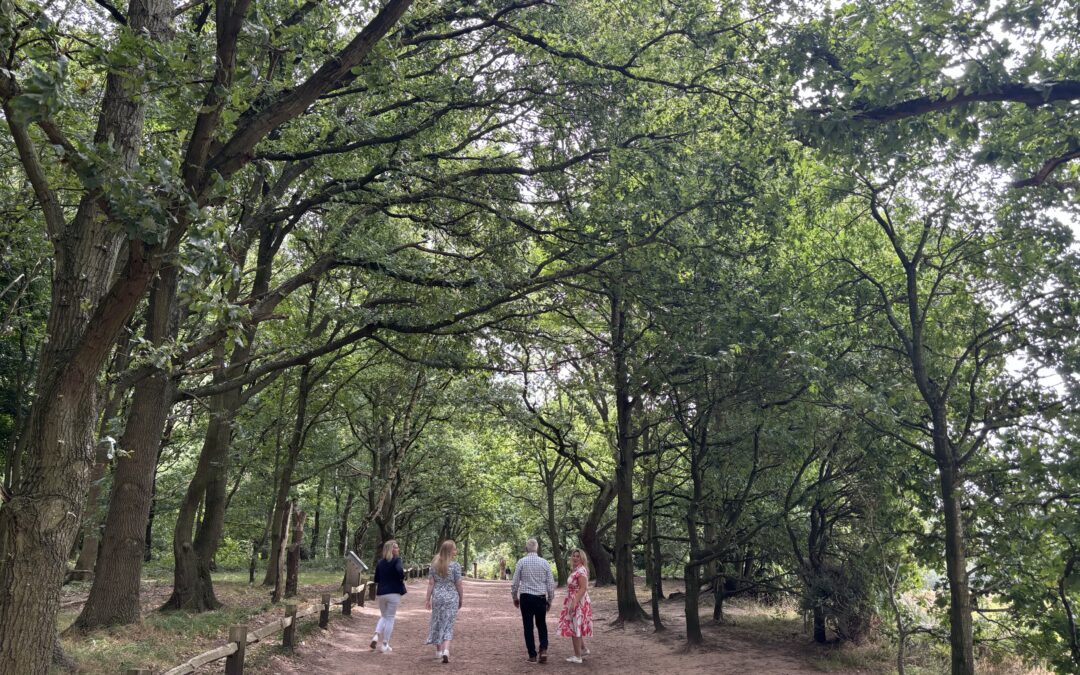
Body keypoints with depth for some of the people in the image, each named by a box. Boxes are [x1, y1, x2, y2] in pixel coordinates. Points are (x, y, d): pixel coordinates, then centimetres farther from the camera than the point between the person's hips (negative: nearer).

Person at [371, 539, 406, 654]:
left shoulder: (380, 563, 9)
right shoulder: (396, 560, -8)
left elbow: (376, 580, 15)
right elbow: (400, 570, -28)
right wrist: (402, 578, -10)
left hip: (381, 593, 5)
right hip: (394, 593, -5)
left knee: (383, 616, 22)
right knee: (390, 618, 4)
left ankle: (376, 635, -1)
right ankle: (385, 645, 6)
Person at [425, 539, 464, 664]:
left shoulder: (435, 564, 1)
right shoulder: (455, 565, -10)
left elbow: (431, 583, 1)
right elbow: (458, 584, -7)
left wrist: (428, 599, 6)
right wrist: (461, 598, 5)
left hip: (437, 596, 3)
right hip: (451, 597, -3)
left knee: (437, 623, 16)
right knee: (448, 625, 2)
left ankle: (438, 651, 25)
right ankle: (446, 650, -13)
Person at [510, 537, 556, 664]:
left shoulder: (521, 562, -4)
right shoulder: (545, 563, -1)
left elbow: (515, 582, 0)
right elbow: (551, 583, 3)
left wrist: (515, 597, 15)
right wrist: (550, 600, 15)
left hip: (526, 597, -1)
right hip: (541, 598, 1)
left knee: (528, 626, 8)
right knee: (541, 624, 17)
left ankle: (532, 655, 10)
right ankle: (543, 649, -1)